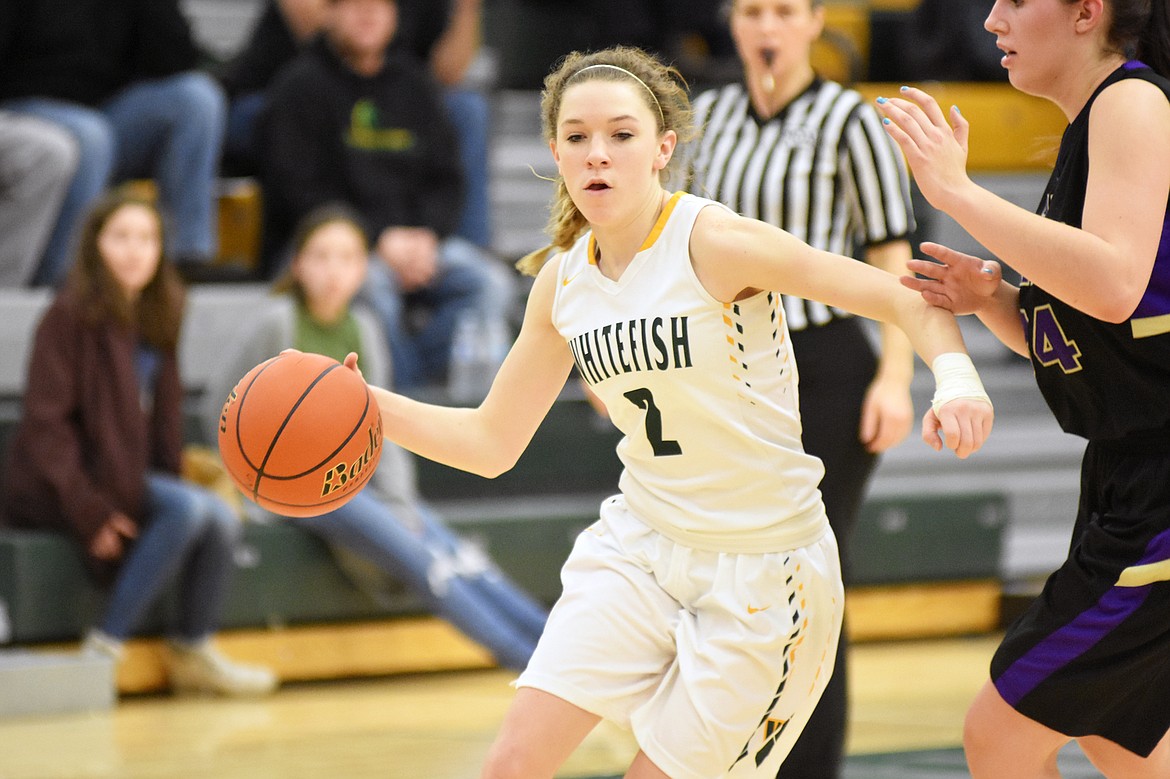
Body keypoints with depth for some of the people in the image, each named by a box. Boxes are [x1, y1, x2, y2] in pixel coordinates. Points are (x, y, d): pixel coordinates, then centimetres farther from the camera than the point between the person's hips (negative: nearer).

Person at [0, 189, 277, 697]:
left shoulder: (154, 321, 12)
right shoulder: (71, 316, -9)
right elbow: (44, 422, -14)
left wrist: (174, 476, 3)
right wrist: (86, 507, -20)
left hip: (134, 478, 7)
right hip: (66, 484, -7)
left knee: (222, 519, -18)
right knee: (188, 509, -28)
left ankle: (192, 653, -3)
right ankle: (105, 647, -23)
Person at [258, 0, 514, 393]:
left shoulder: (413, 84, 16)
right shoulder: (300, 85, -1)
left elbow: (445, 177, 14)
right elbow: (299, 191, -9)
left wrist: (426, 236, -8)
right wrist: (378, 238, -17)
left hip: (416, 239, 5)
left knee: (492, 282, -20)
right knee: (376, 286, -37)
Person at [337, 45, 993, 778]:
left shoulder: (715, 243, -18)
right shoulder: (561, 281, 1)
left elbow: (909, 299, -18)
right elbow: (491, 442, 9)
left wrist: (955, 380, -38)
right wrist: (366, 403, -5)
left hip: (763, 568, -5)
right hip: (640, 546, 5)